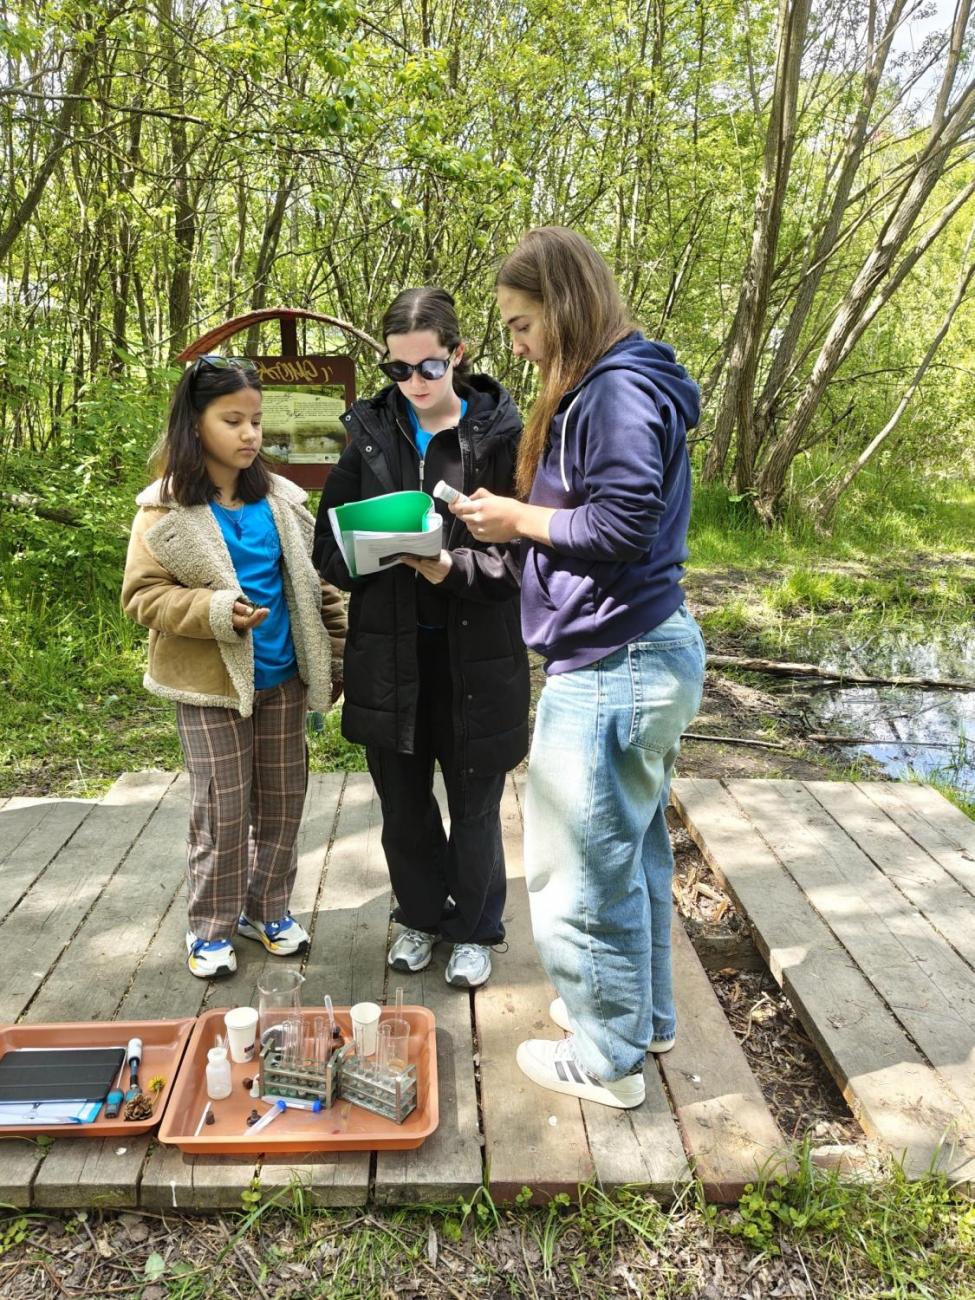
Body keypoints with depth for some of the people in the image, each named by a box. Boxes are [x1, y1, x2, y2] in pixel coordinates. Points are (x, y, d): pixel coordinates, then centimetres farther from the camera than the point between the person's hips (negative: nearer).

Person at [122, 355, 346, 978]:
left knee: (282, 800, 13)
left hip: (281, 677, 4)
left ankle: (269, 908, 32)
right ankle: (212, 927, 23)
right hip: (212, 685, -4)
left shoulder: (280, 500, 5)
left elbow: (309, 582, 12)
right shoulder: (167, 510, -7)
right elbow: (142, 594, -8)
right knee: (223, 810, 4)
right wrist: (216, 610, -22)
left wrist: (345, 637, 5)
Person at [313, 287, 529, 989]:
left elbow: (523, 550, -9)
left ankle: (475, 930, 35)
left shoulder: (501, 433, -7)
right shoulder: (369, 430, 2)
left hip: (475, 652, -3)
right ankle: (420, 916, 41)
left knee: (474, 804, 12)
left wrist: (453, 568, -26)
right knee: (403, 803, 17)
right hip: (388, 650, 3)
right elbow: (330, 541, 3)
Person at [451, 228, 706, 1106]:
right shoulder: (609, 389, 16)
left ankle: (608, 1060, 22)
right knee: (634, 848, 21)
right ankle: (643, 1011, 40)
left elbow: (624, 524, -23)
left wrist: (521, 519, -11)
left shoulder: (617, 390, -15)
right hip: (648, 654, 11)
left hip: (611, 669, -11)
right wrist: (516, 522, 6)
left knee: (583, 869, 3)